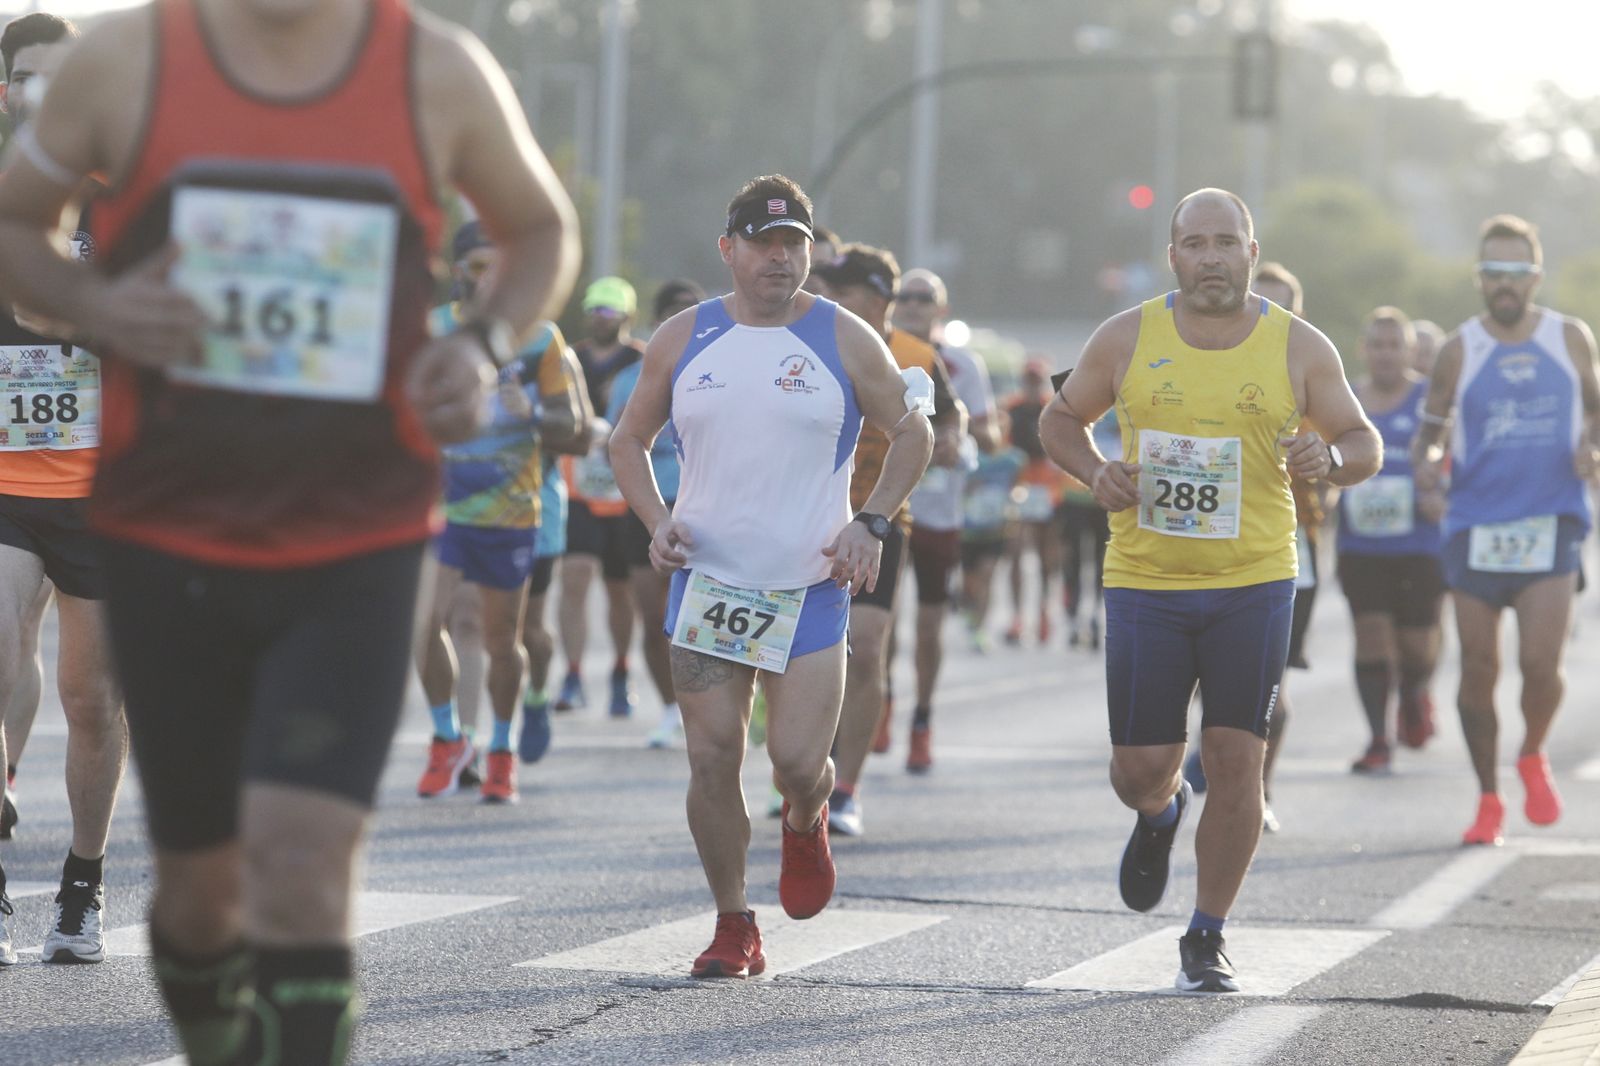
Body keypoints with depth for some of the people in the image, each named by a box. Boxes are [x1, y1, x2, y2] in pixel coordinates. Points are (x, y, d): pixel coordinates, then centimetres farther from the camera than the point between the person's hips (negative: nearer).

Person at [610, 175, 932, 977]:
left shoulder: (844, 341, -1)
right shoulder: (683, 339, 4)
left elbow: (912, 435, 9)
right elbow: (628, 439, 15)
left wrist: (870, 524, -4)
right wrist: (656, 520, -1)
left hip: (811, 586, -2)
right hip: (707, 580, 2)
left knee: (797, 760, -9)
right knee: (711, 760, -1)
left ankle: (806, 823, 29)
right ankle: (733, 927, 13)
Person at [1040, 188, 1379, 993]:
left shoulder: (1298, 348, 1)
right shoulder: (1126, 339, 1)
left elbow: (1363, 442, 8)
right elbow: (1060, 420, 13)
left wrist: (1332, 457, -16)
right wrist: (1095, 472, -8)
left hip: (1253, 585, 0)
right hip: (1144, 584, 0)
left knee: (1235, 760, -6)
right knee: (1141, 768, 1)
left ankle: (1207, 940, 9)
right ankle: (1159, 815, 40)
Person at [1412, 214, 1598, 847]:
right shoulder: (1459, 351, 2)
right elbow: (1430, 433, 8)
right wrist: (1425, 469, -14)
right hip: (1474, 527, 1)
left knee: (1541, 662, -14)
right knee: (1478, 671, 2)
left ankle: (1533, 758, 17)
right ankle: (1489, 800, 17)